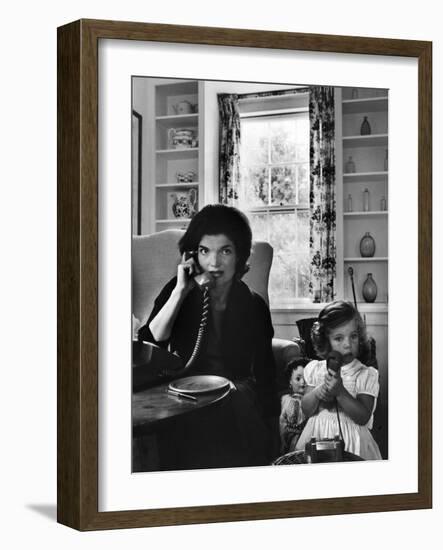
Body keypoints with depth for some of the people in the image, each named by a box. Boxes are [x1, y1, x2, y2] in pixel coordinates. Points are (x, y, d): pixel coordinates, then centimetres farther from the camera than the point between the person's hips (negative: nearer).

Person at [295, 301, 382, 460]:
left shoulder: (366, 375, -8)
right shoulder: (315, 369, 1)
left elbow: (363, 418, -15)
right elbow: (306, 410, 4)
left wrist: (340, 392, -25)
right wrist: (316, 394, -17)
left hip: (351, 440, -2)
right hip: (318, 436, 2)